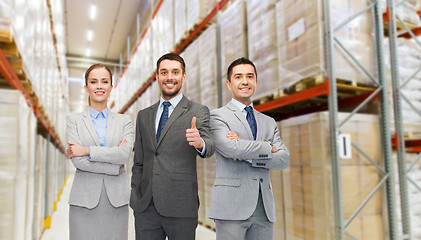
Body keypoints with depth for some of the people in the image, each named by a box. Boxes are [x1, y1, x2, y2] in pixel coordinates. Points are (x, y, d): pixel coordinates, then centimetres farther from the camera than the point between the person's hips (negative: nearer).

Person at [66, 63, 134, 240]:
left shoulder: (124, 121, 7)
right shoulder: (74, 120, 5)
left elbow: (125, 154, -10)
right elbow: (77, 161, -7)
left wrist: (87, 150, -11)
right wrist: (114, 166, -8)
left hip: (116, 200, 1)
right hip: (85, 198, -1)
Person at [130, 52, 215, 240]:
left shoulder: (198, 112, 0)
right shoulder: (144, 116, 13)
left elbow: (209, 148, -15)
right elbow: (138, 163, 16)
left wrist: (200, 143, -37)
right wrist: (135, 199, 10)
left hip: (180, 207, -3)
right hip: (145, 208, 4)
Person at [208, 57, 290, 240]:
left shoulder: (269, 123, 17)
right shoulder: (217, 116, 1)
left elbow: (284, 159, 5)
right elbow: (231, 149, -16)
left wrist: (249, 155, -10)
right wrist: (268, 148, -3)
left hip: (264, 210, 5)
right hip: (232, 207, -4)